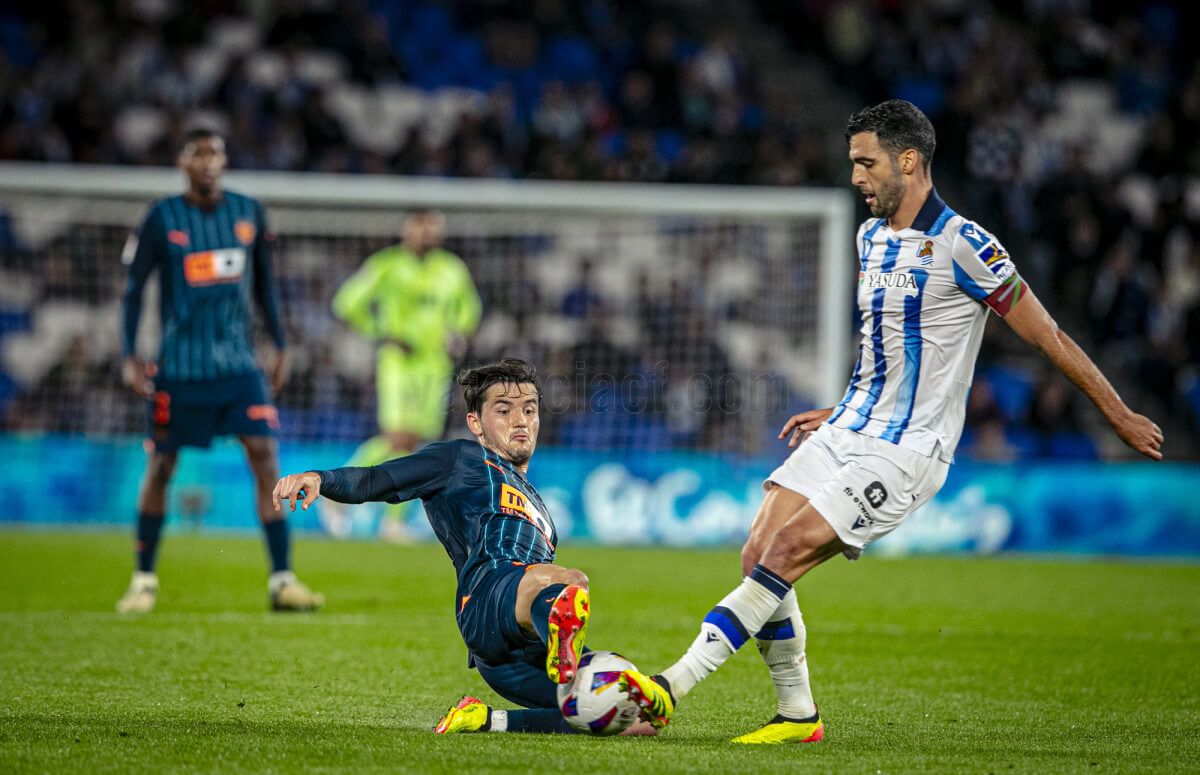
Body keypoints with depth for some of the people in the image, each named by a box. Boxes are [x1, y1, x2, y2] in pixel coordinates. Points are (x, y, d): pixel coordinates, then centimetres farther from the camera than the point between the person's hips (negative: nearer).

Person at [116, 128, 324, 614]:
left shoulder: (248, 213, 5)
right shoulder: (163, 219, -4)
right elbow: (134, 289, 1)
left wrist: (280, 345, 13)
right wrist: (129, 357, -7)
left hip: (238, 363, 2)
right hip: (179, 368, -2)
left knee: (265, 456, -10)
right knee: (160, 467, 4)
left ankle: (282, 580, -8)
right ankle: (144, 581, 18)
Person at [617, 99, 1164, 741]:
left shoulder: (960, 244, -13)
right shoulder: (870, 237, 12)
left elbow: (1048, 337, -9)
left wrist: (1120, 416, -5)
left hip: (906, 451, -8)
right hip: (848, 431, 8)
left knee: (786, 553, -19)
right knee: (757, 556, -4)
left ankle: (670, 688, -21)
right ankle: (797, 715, 8)